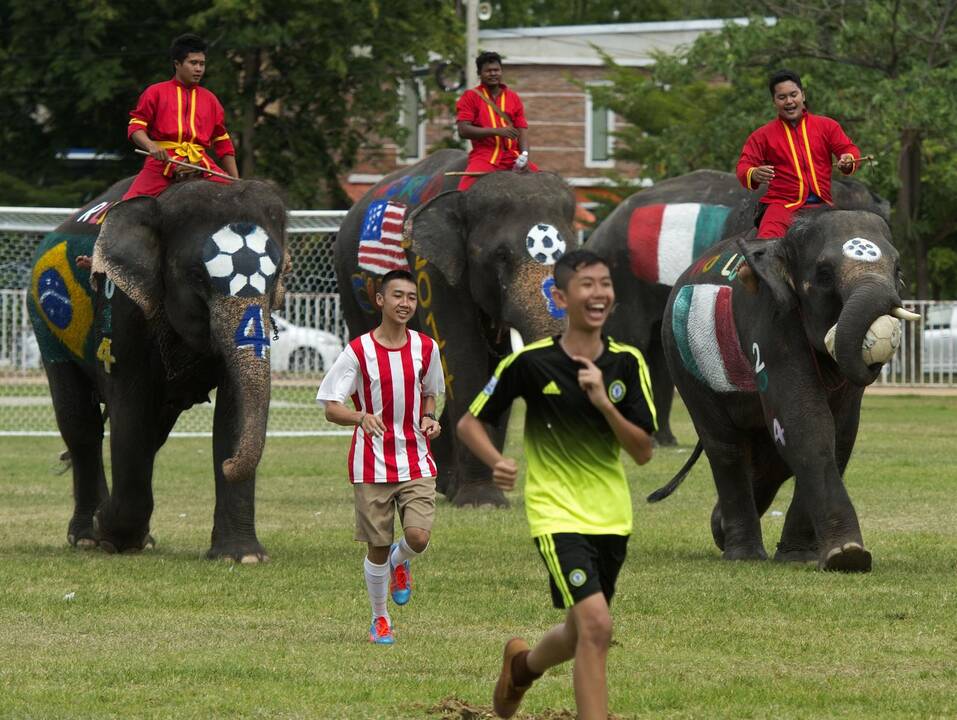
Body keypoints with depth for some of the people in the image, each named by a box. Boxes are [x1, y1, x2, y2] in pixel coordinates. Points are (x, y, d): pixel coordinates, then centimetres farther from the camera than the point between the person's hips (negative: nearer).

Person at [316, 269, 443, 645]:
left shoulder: (426, 348, 5)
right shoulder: (358, 352, -7)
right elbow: (331, 408, -7)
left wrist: (429, 418, 0)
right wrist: (362, 417, -28)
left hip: (416, 463, 2)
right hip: (372, 465, -2)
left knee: (419, 536, -14)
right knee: (377, 547, 2)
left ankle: (399, 562, 23)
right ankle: (380, 618, 23)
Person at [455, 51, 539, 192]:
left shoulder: (513, 97, 16)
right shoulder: (470, 97, 7)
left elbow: (522, 131, 9)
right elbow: (463, 130, -6)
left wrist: (524, 155, -11)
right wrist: (497, 131, -14)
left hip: (512, 157, 3)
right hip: (484, 157, -3)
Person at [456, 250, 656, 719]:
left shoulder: (627, 363, -3)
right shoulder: (531, 362, -11)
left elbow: (643, 452, -6)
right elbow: (469, 422, -2)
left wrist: (604, 401, -21)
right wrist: (497, 462, -22)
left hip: (612, 516, 5)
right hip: (557, 514, -5)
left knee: (581, 635, 19)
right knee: (596, 625, -22)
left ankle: (522, 664, 52)